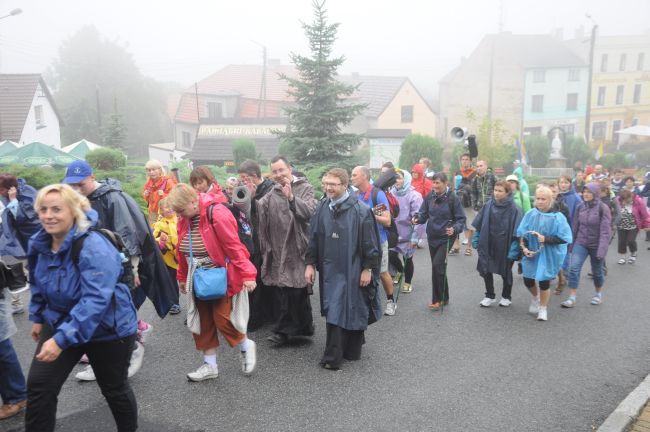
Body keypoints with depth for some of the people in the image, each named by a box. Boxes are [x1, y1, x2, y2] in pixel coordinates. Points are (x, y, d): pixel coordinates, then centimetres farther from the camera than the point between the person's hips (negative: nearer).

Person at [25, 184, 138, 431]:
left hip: (107, 330, -6)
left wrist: (62, 339, -41)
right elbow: (38, 283, 14)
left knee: (114, 389, 13)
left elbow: (95, 300, -37)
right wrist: (38, 317, 17)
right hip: (60, 322, 6)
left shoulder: (94, 248, -31)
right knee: (38, 385, -2)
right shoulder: (39, 243, -5)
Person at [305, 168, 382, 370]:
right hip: (329, 269, 4)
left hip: (353, 270, -3)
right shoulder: (322, 208, 2)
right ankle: (333, 356, 18)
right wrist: (310, 264, 4)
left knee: (353, 310, 6)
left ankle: (352, 350, 23)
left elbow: (369, 242, -9)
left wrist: (368, 269, -10)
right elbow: (313, 238, 7)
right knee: (332, 312, 6)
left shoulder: (360, 210, -11)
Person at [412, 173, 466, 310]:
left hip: (446, 238, -5)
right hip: (432, 237, 5)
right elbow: (423, 214, 5)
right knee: (438, 267, 12)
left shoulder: (453, 198, -10)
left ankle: (438, 299, -1)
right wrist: (417, 218, -17)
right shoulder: (430, 197, 1)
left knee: (437, 265, -15)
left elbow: (461, 219, -7)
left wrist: (455, 229, -25)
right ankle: (443, 298, 27)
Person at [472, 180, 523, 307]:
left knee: (506, 272, 14)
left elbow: (516, 232, -15)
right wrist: (476, 239, 3)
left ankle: (506, 297, 33)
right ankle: (490, 296, 26)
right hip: (488, 245, 3)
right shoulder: (488, 205, -3)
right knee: (486, 270, 7)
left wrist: (514, 249, -18)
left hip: (505, 247, -3)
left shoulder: (514, 209, -14)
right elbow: (479, 225, 4)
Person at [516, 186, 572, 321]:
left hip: (549, 255, -3)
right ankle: (535, 298, 42)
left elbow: (564, 238, -13)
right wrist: (524, 247, -11)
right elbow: (521, 234, 2)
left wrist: (546, 239, -22)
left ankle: (543, 308, 26)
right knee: (528, 280, 7)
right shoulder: (530, 214, -3)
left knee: (544, 282, 1)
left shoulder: (557, 217, -12)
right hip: (531, 253, 3)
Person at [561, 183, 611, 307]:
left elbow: (605, 231, -15)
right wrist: (572, 244, 10)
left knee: (597, 271, 14)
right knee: (573, 268, -13)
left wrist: (602, 249, -22)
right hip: (580, 243, 3)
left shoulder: (603, 208, -12)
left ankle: (599, 294, 39)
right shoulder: (580, 207, 0)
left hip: (596, 245, -3)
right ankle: (572, 298, -8)